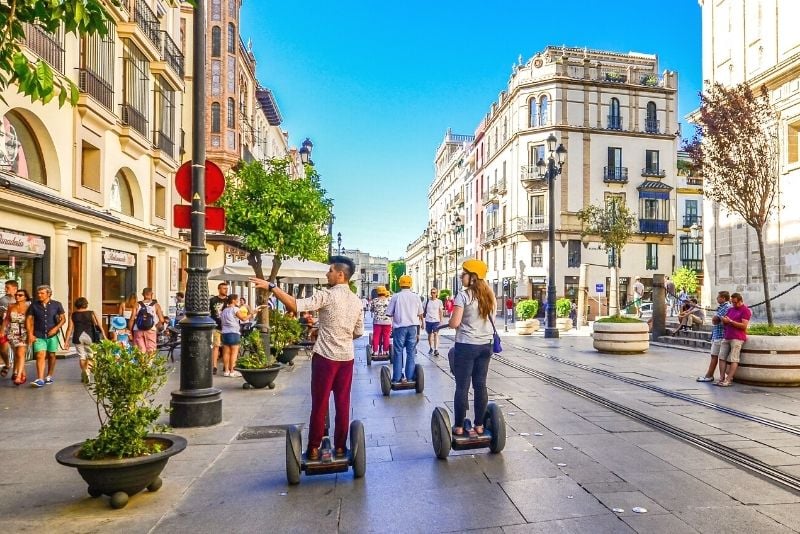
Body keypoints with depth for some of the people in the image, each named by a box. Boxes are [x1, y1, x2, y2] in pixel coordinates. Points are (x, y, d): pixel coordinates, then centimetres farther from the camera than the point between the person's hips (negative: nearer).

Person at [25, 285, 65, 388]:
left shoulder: (56, 305, -1)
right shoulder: (34, 306, 0)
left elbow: (63, 319, 5)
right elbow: (28, 320, 5)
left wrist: (56, 328, -11)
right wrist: (30, 334, -2)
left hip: (52, 335, 0)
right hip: (38, 335, 0)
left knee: (51, 356, 11)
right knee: (40, 356, -11)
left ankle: (49, 376, 27)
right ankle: (40, 379, -15)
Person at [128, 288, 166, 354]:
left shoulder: (137, 305, 3)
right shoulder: (156, 305, 1)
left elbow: (132, 319, -3)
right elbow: (161, 320, -5)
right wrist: (156, 327, 12)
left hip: (138, 331, 1)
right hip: (151, 331, -1)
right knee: (151, 352, 4)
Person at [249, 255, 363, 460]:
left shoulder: (327, 295, -14)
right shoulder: (356, 301, 6)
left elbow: (296, 305, -24)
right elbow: (359, 332, 12)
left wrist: (271, 286, -21)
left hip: (325, 357, -5)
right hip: (347, 357, 5)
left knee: (320, 404, 5)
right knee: (343, 404, 10)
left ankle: (314, 448, 14)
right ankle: (340, 447, 17)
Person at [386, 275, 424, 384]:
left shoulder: (396, 296, -4)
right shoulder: (416, 296, 2)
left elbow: (389, 314, -2)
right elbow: (420, 314, 7)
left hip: (400, 327, -2)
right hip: (413, 327, 2)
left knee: (398, 352, 6)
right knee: (411, 353, 9)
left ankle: (397, 378, 7)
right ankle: (409, 377, 11)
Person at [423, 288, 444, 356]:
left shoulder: (439, 301, 1)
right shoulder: (427, 301, 3)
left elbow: (441, 312, 5)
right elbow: (424, 311, 8)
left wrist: (441, 321, 1)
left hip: (436, 320, -2)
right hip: (428, 320, 2)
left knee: (436, 333, -14)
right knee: (430, 334, 12)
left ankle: (436, 349, -18)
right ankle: (431, 348, 27)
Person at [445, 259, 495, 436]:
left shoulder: (463, 295, -13)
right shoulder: (489, 295, 7)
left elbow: (455, 323, -17)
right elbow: (490, 319, 14)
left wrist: (448, 322, 3)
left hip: (466, 346, -6)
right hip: (485, 345, 6)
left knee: (462, 387, 3)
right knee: (480, 385, 10)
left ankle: (459, 427, 11)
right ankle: (479, 425, 17)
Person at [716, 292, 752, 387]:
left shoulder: (745, 310, -1)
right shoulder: (730, 309, 21)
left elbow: (744, 326, -12)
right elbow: (724, 323, 26)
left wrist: (730, 321, -13)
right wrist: (723, 320, 3)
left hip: (737, 338, -7)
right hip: (726, 337, 7)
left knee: (733, 359, -8)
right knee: (722, 357, -1)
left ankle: (728, 380, -9)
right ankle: (722, 378, -1)